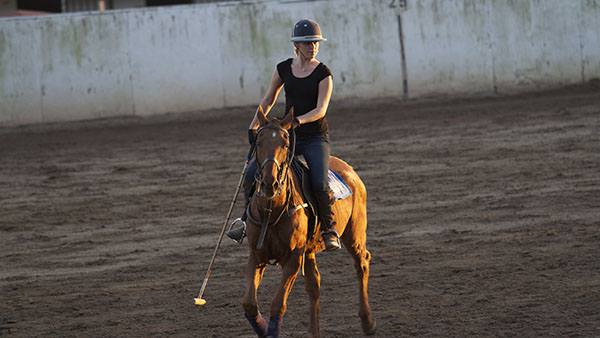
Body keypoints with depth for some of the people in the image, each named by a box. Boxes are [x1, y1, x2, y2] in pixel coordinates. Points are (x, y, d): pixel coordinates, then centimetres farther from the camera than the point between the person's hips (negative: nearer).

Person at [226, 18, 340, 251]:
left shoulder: (323, 74, -7)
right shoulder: (284, 69, 5)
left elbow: (321, 109, -17)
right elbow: (268, 100, 17)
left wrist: (298, 120, -34)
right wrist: (253, 126, 10)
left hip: (315, 138, -4)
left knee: (320, 184, -26)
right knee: (252, 175, -10)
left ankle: (329, 229, -3)